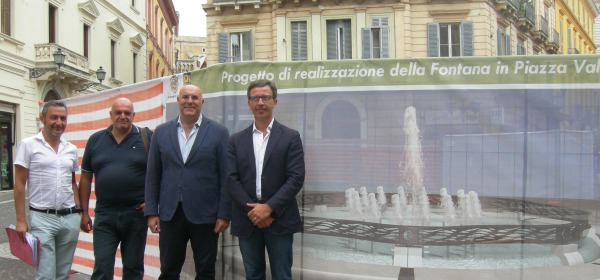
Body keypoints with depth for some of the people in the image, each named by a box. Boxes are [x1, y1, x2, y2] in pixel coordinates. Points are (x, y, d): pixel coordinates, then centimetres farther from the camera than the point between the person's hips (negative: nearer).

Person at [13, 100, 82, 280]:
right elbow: (19, 185, -4)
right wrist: (21, 220, -9)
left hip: (70, 219, 5)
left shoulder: (71, 149, 10)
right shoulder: (28, 145, -3)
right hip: (42, 218, -5)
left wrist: (79, 212, 11)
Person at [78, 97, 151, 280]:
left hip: (136, 213, -1)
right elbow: (86, 177, 11)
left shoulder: (147, 137, -1)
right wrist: (84, 212, 9)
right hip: (104, 215, 2)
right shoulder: (96, 140, 7)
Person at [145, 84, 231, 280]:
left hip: (205, 214, -2)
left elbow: (226, 177, -3)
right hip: (170, 213, 2)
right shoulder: (161, 132, 6)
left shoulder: (219, 132, -1)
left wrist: (224, 214, -7)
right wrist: (151, 211, 2)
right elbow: (153, 175, 7)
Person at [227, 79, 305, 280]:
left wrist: (269, 207, -15)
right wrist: (252, 210, -11)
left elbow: (296, 178, -7)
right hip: (247, 219, 3)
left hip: (279, 219, -2)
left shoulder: (291, 137, 1)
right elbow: (231, 179, 0)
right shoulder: (236, 140, 8)